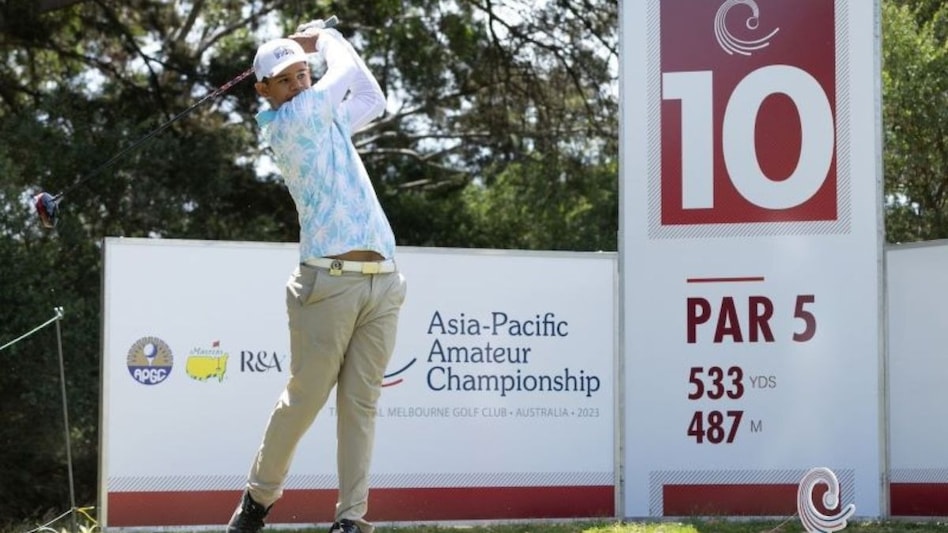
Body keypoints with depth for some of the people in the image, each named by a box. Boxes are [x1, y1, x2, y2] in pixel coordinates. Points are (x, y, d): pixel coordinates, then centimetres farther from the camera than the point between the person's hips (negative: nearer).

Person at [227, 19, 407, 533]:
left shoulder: (326, 118, 20)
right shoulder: (286, 122, -3)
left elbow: (371, 99, 33)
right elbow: (344, 74, 5)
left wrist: (320, 42, 30)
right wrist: (327, 39, 25)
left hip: (382, 281, 7)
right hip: (328, 281, -7)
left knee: (360, 404, 1)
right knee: (304, 398, -3)